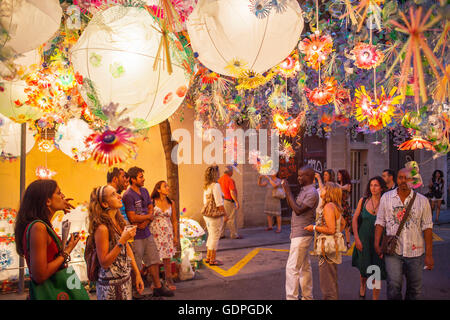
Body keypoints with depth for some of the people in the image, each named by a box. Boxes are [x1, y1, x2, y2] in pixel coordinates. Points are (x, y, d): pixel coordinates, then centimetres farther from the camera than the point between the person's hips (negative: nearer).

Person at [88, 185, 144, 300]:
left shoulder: (119, 221, 2)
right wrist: (122, 241, -26)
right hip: (111, 285, -7)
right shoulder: (102, 228, -22)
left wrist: (137, 274, 9)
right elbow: (104, 263, -19)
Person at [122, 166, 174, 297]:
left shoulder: (144, 191, 9)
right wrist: (149, 217, -5)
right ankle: (134, 291, 18)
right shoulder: (128, 195, -17)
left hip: (147, 233, 8)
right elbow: (132, 218, -20)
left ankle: (158, 288, 27)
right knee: (136, 267, 2)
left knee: (154, 261, 15)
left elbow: (151, 208, 12)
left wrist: (145, 221, -8)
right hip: (135, 236, -8)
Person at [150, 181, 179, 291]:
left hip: (167, 232, 3)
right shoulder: (152, 202, -5)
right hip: (155, 232, -3)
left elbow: (174, 221, 10)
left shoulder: (171, 203, 5)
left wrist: (176, 236, 7)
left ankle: (169, 280, 19)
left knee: (167, 258, 7)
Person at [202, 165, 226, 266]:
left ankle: (208, 257, 26)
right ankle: (212, 260, 8)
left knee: (211, 236, 19)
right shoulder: (216, 185, -18)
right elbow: (219, 203, -19)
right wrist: (225, 215, -14)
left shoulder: (206, 186, 8)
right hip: (215, 215, -8)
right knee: (215, 237, 1)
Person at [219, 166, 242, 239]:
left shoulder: (220, 179, 7)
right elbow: (232, 192, -23)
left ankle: (221, 234, 17)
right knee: (231, 219, 0)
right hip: (229, 201, -8)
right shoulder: (230, 180, -18)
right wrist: (237, 202, -18)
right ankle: (234, 235, 9)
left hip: (222, 200, 8)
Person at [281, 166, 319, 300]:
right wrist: (286, 190, 8)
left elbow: (298, 210, -24)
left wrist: (288, 191, -20)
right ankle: (307, 297, 25)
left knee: (292, 268, -10)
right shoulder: (303, 190, 14)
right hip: (299, 234, 10)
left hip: (302, 235, -10)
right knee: (305, 267, 15)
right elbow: (291, 206, 19)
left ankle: (291, 297, -7)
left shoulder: (312, 193, -17)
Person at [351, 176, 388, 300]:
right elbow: (355, 219, 3)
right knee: (364, 268, 8)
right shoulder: (363, 201, 0)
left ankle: (375, 297, 19)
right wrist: (356, 238, -3)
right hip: (364, 239, 1)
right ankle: (362, 285, 41)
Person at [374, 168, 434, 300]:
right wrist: (377, 244, -1)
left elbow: (427, 227, 0)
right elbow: (380, 222, 6)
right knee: (394, 286, -11)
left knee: (415, 289, 9)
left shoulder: (422, 200, 1)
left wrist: (429, 255, -2)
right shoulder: (386, 197, 3)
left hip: (415, 252, 1)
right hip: (393, 251, -1)